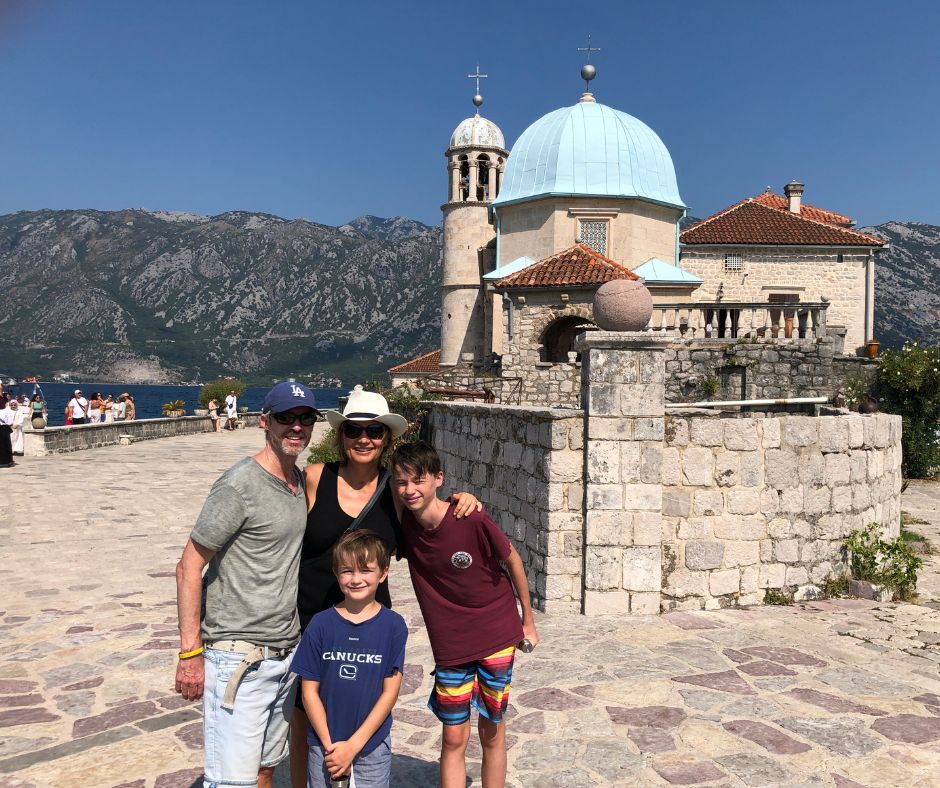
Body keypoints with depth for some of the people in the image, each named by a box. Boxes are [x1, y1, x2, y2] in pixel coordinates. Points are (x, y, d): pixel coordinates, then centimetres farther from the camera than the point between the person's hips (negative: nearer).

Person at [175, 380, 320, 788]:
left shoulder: (302, 479, 8)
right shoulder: (240, 484, -16)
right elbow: (189, 568, -14)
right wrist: (190, 653, -16)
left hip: (287, 653, 8)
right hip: (239, 658, -7)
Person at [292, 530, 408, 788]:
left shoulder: (393, 626, -7)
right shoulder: (321, 624, -5)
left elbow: (390, 692, -7)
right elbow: (310, 691, -2)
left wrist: (353, 745, -10)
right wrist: (330, 746, -7)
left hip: (372, 747, -1)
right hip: (324, 747, 1)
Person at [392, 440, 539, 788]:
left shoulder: (472, 520, -23)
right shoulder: (403, 524, -11)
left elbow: (512, 561, -7)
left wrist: (528, 622, 2)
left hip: (496, 638, -2)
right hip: (450, 645, 2)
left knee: (492, 733, 11)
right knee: (453, 739, 7)